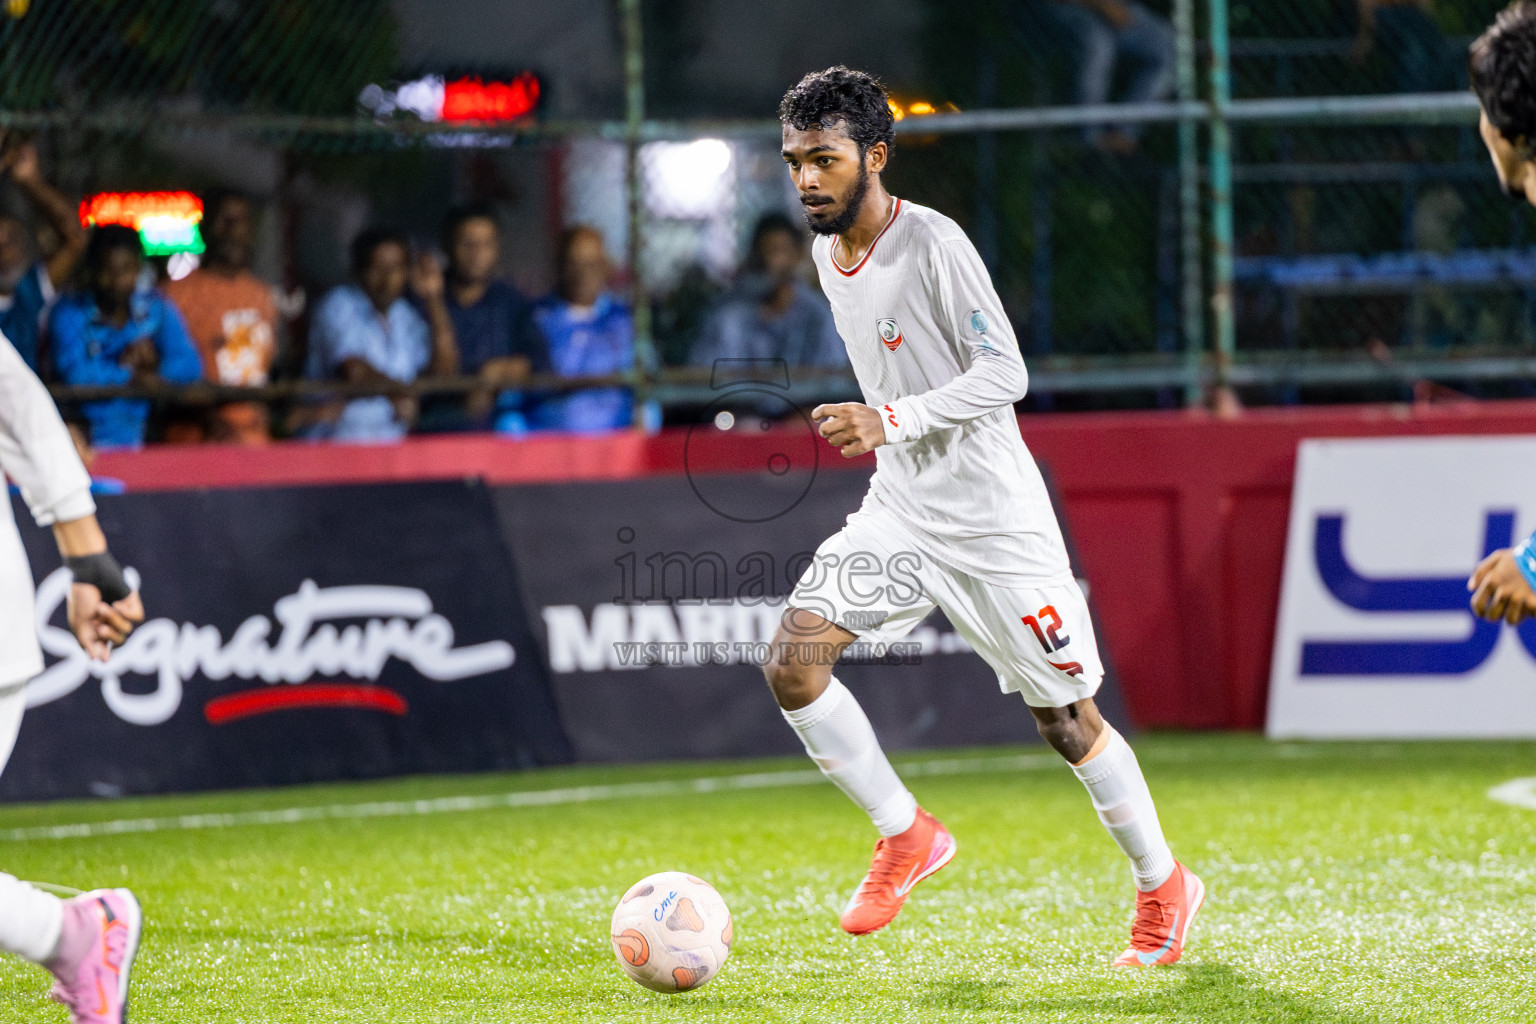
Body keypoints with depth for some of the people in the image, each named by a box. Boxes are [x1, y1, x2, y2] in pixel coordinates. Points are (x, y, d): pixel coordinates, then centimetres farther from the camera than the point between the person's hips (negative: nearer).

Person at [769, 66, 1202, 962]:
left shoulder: (934, 244, -18)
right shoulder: (828, 255, 6)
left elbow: (1004, 375, -20)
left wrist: (892, 421, -30)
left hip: (994, 521, -7)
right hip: (899, 516, 7)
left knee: (1068, 723, 1)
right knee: (792, 662, -13)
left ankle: (1164, 887, 23)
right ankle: (907, 836, 4)